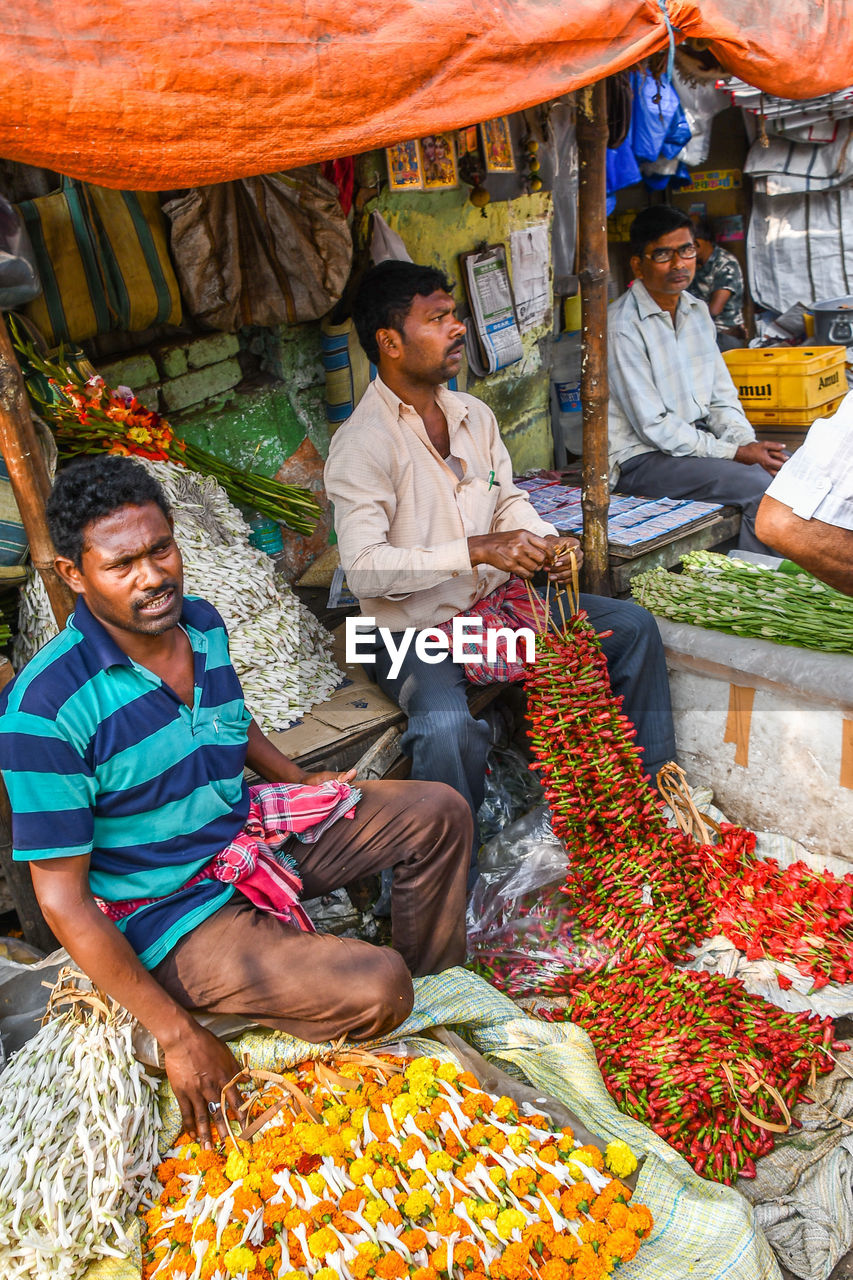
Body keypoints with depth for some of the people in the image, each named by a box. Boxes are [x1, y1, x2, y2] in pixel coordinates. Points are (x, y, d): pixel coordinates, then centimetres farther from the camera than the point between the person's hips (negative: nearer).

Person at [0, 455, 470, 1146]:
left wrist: (306, 783, 11)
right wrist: (177, 1034, -22)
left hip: (250, 829, 8)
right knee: (374, 989, -26)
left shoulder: (201, 624, -4)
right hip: (169, 913, -7)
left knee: (440, 813, 6)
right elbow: (62, 898, -22)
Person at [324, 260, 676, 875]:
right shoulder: (362, 443, -17)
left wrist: (546, 542, -4)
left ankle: (656, 781, 20)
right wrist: (476, 550, -28)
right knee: (448, 729, -36)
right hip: (417, 629, -7)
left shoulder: (474, 414, 8)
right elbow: (364, 568, -24)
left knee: (633, 625, 4)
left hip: (498, 600, 8)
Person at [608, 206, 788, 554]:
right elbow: (653, 426, -20)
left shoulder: (697, 311, 10)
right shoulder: (623, 327, -17)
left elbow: (722, 396, 12)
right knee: (758, 486, -23)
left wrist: (748, 443, -7)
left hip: (697, 440, 8)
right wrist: (735, 454, -18)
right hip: (641, 458, -8)